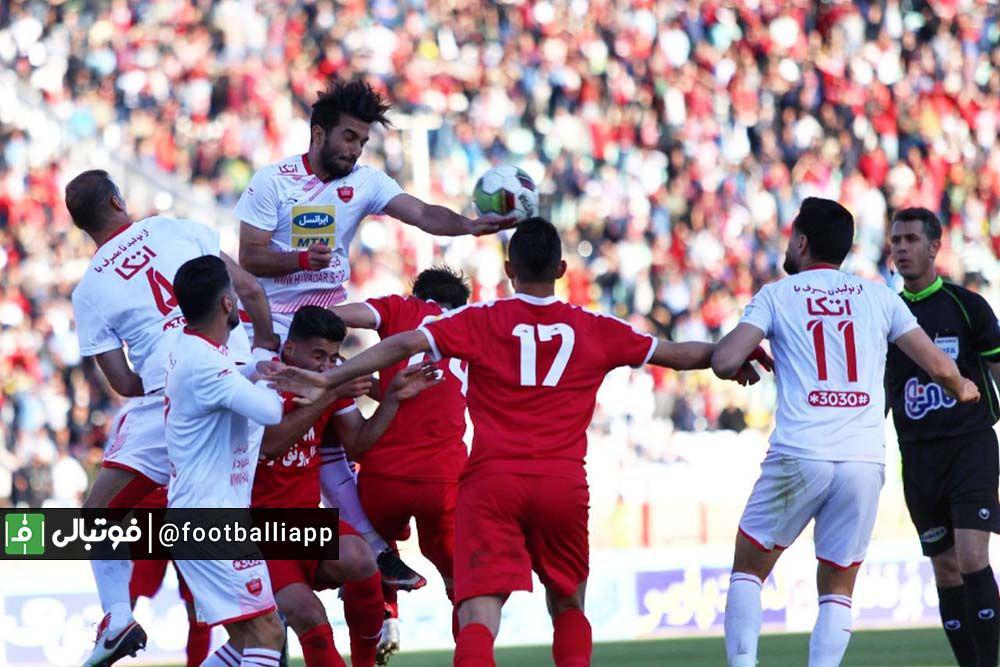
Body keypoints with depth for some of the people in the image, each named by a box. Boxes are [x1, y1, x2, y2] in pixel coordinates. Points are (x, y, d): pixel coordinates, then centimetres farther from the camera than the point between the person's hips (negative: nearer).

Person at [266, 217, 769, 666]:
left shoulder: (479, 322, 3)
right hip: (563, 482, 2)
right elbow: (677, 354, 20)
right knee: (568, 608, 22)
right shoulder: (594, 330, 9)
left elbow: (403, 344, -8)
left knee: (478, 618, -11)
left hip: (491, 481, -2)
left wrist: (328, 380, -4)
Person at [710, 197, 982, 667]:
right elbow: (940, 367, 12)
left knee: (748, 570, 14)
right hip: (866, 459, 2)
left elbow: (724, 362, -4)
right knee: (838, 591, 12)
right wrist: (963, 390, 34)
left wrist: (744, 359, 19)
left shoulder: (777, 295, 7)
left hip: (798, 456, -2)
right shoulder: (878, 296, 13)